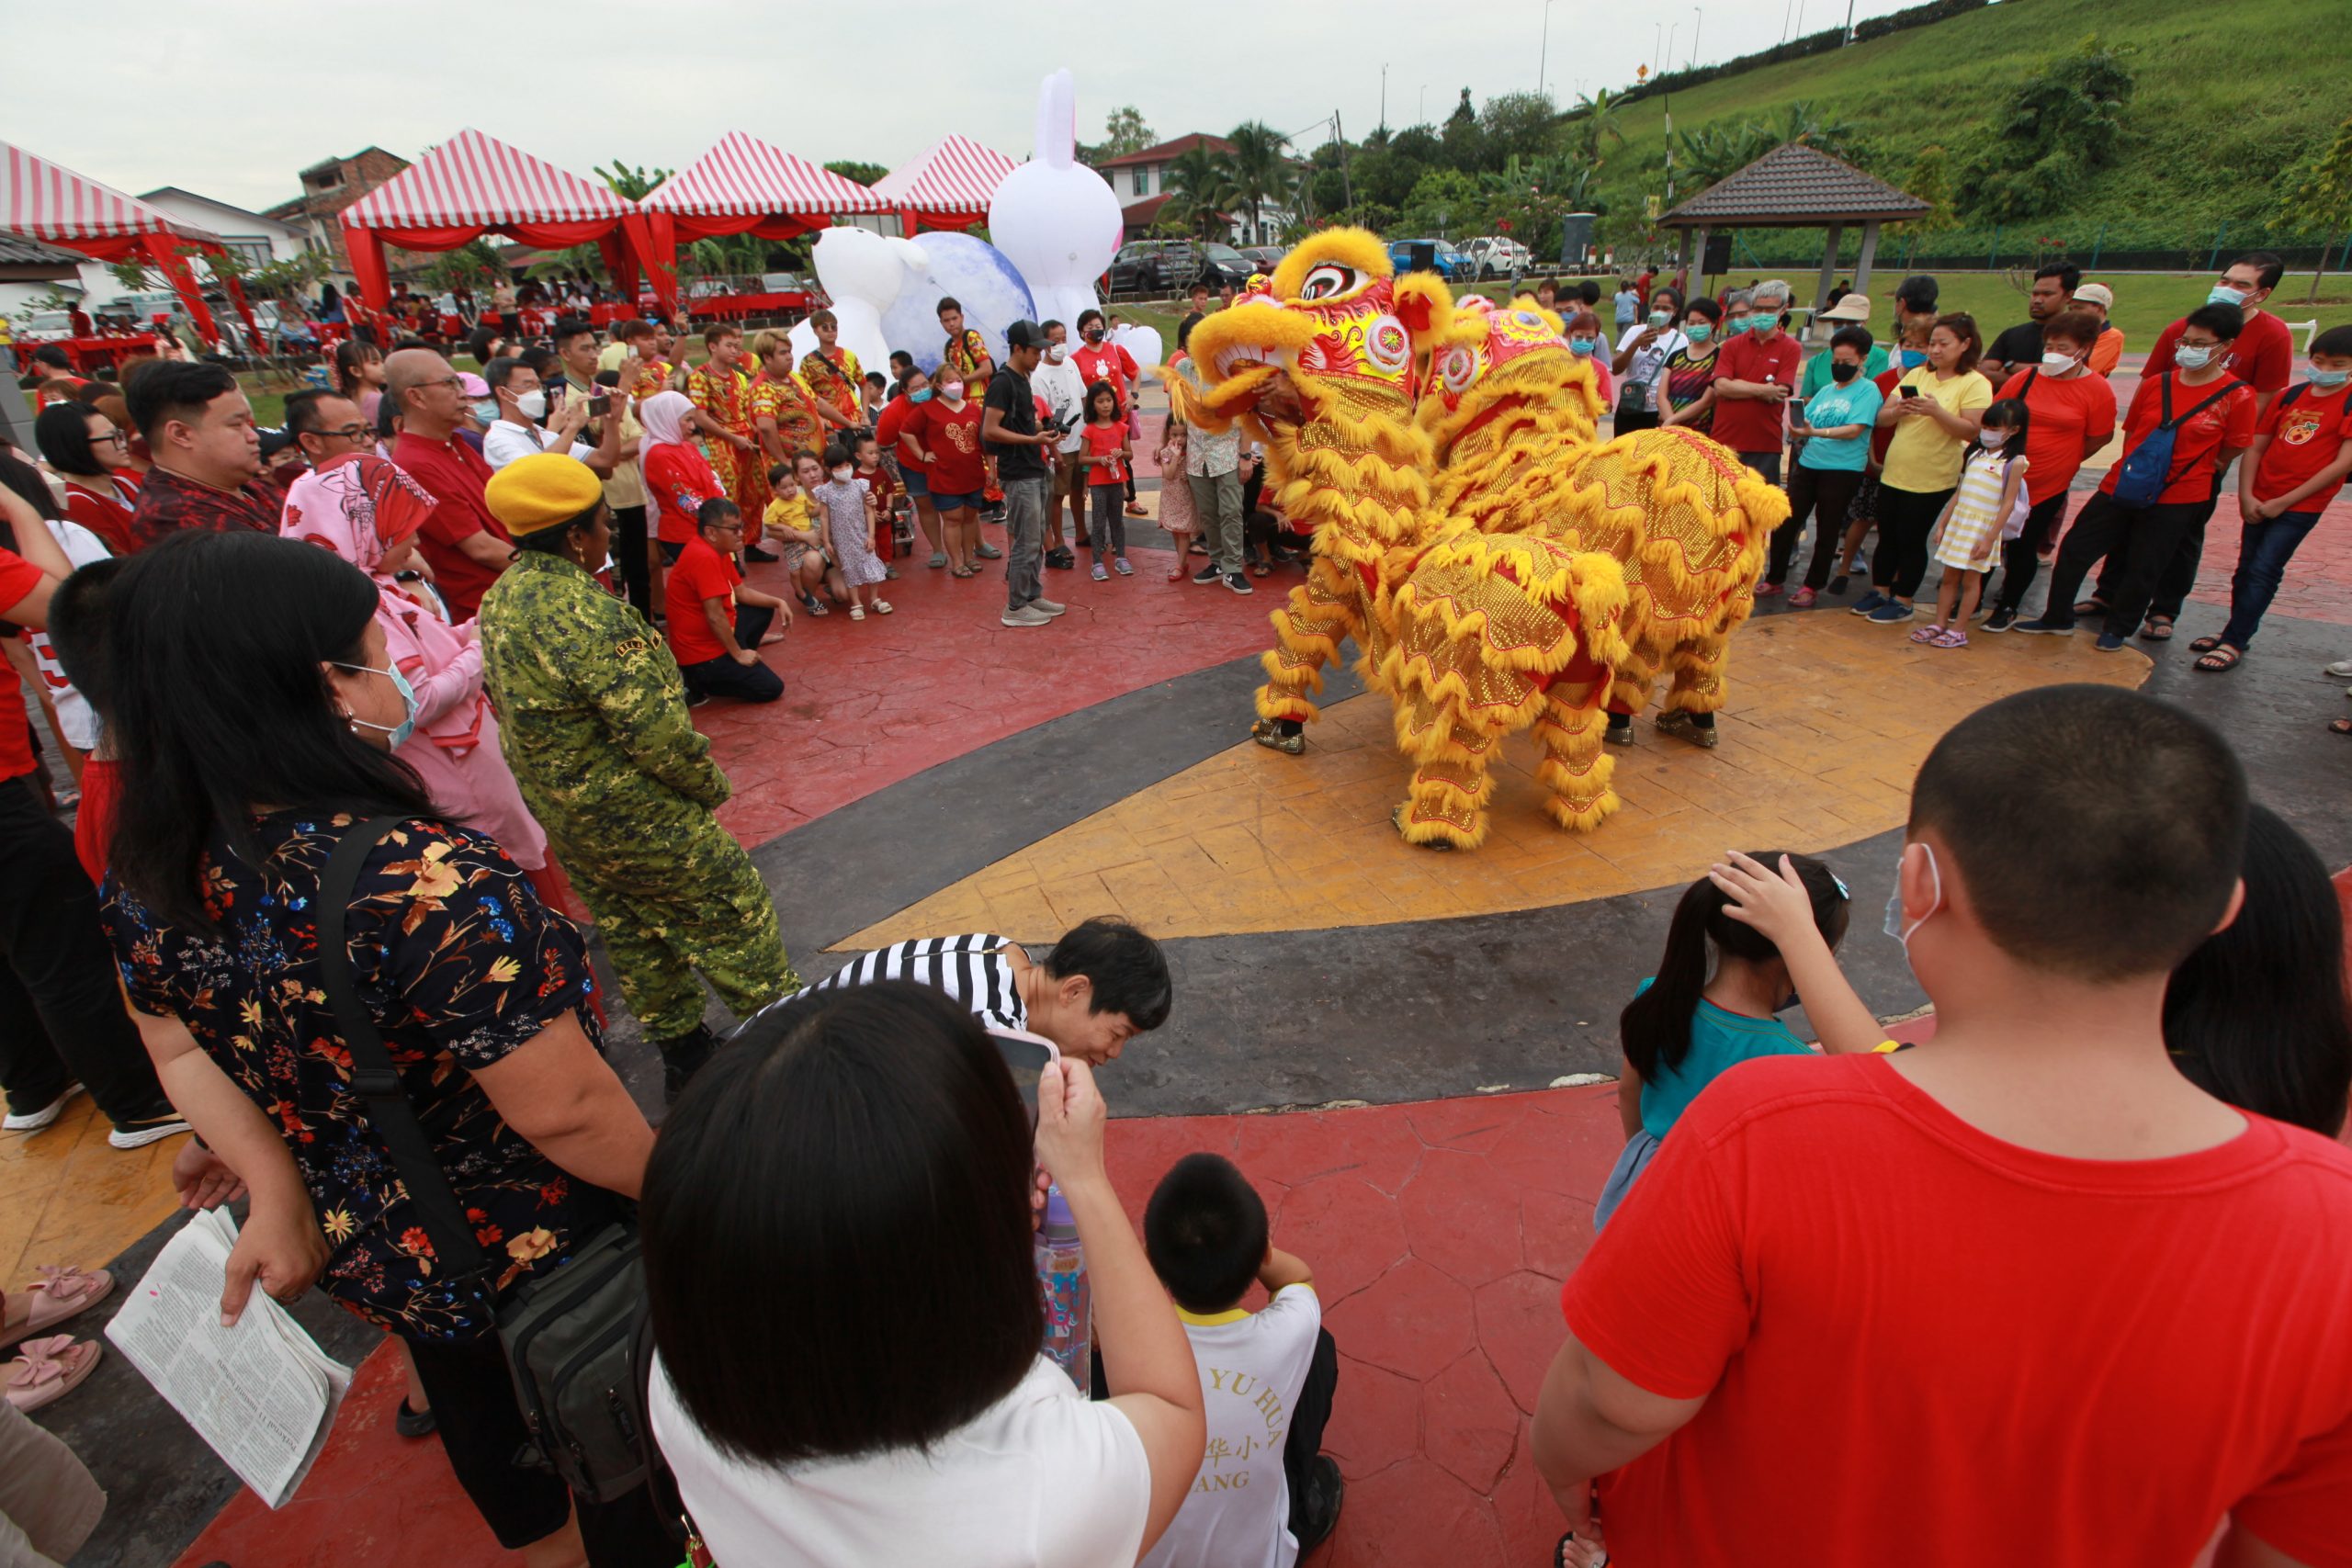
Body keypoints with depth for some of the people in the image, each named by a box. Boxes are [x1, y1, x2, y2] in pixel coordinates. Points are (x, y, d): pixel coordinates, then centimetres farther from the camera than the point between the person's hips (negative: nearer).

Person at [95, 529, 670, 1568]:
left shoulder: (149, 872, -13)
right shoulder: (424, 882, -38)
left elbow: (181, 1051, 2)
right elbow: (565, 1113, -31)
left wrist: (276, 1189, -2)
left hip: (362, 1253, 8)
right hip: (526, 1251, -7)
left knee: (472, 1399, 34)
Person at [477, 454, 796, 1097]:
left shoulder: (502, 596, 1)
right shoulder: (583, 614, -29)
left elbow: (514, 708, 10)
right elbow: (656, 730, -29)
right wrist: (710, 785, -10)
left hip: (557, 811, 10)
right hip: (633, 817, -9)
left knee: (631, 931, 20)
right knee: (729, 910, 7)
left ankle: (682, 1051, 36)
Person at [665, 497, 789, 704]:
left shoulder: (717, 548, 5)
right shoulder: (705, 557, -28)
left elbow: (740, 592, 15)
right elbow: (715, 617, -28)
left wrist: (778, 602, 3)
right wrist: (738, 654, -18)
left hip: (717, 634, 10)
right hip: (702, 651, -10)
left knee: (764, 610, 21)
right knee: (771, 688, -10)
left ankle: (733, 663, 15)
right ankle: (698, 681, 0)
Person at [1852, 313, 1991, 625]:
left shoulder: (1976, 384, -6)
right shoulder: (1916, 375, 9)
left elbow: (1972, 431, -15)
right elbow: (1881, 418, 4)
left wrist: (1937, 411, -27)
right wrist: (1899, 409, -17)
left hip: (1932, 480, -5)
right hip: (1893, 473, 5)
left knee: (1912, 540, 2)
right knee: (1887, 537, 12)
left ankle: (1902, 601, 14)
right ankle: (1879, 591, 27)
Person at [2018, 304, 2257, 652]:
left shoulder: (2237, 397, -10)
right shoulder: (2155, 384, 1)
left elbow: (2233, 449, -1)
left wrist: (2197, 469, 5)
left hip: (2177, 498, -4)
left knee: (2143, 567, 6)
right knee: (2074, 548, 4)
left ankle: (2117, 629, 23)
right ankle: (2057, 619, 17)